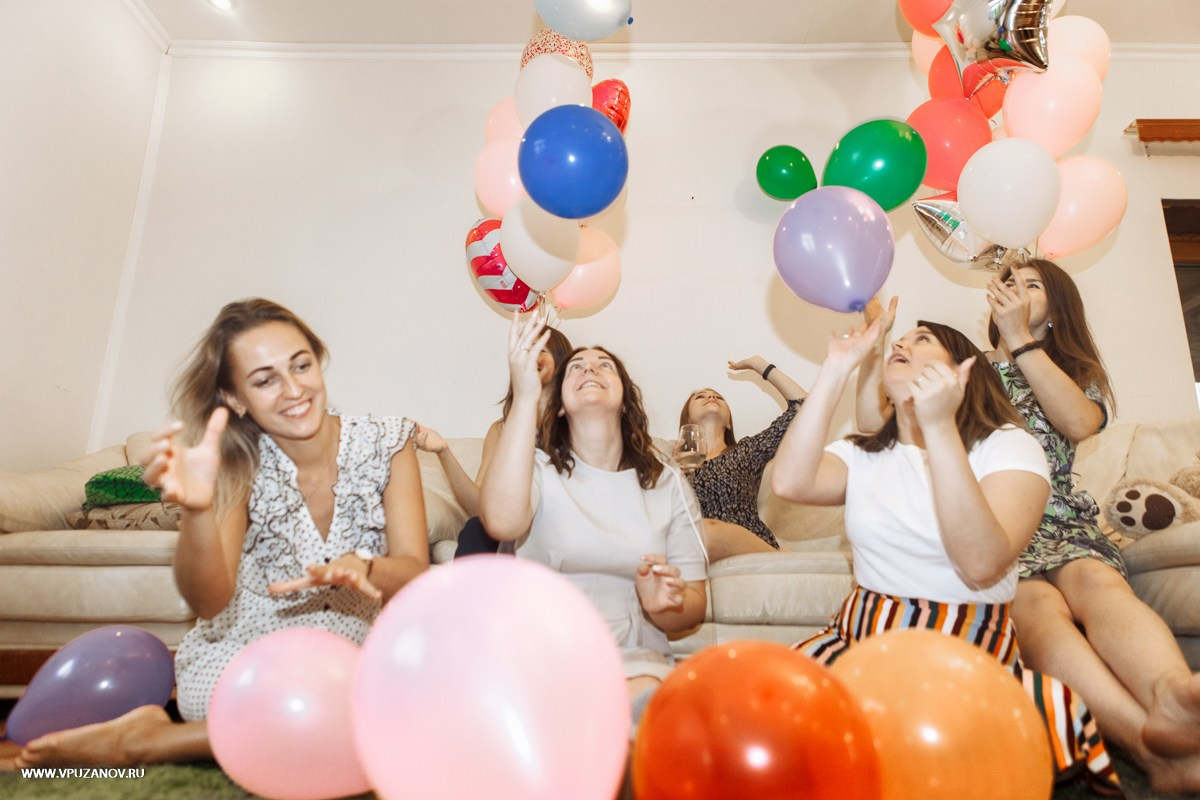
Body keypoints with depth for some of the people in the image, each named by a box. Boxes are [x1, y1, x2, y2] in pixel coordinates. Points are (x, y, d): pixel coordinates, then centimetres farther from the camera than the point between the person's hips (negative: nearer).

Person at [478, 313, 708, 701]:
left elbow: (694, 603, 9)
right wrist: (524, 396, -25)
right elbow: (501, 522, -24)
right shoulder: (538, 465, 1)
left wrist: (664, 605, -17)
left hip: (634, 658, 1)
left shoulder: (668, 481, 8)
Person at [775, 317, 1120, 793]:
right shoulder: (862, 455, 9)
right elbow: (789, 482, -13)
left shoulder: (1008, 446, -2)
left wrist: (938, 425, -25)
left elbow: (981, 566, -20)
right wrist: (837, 368, -8)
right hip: (860, 638, 4)